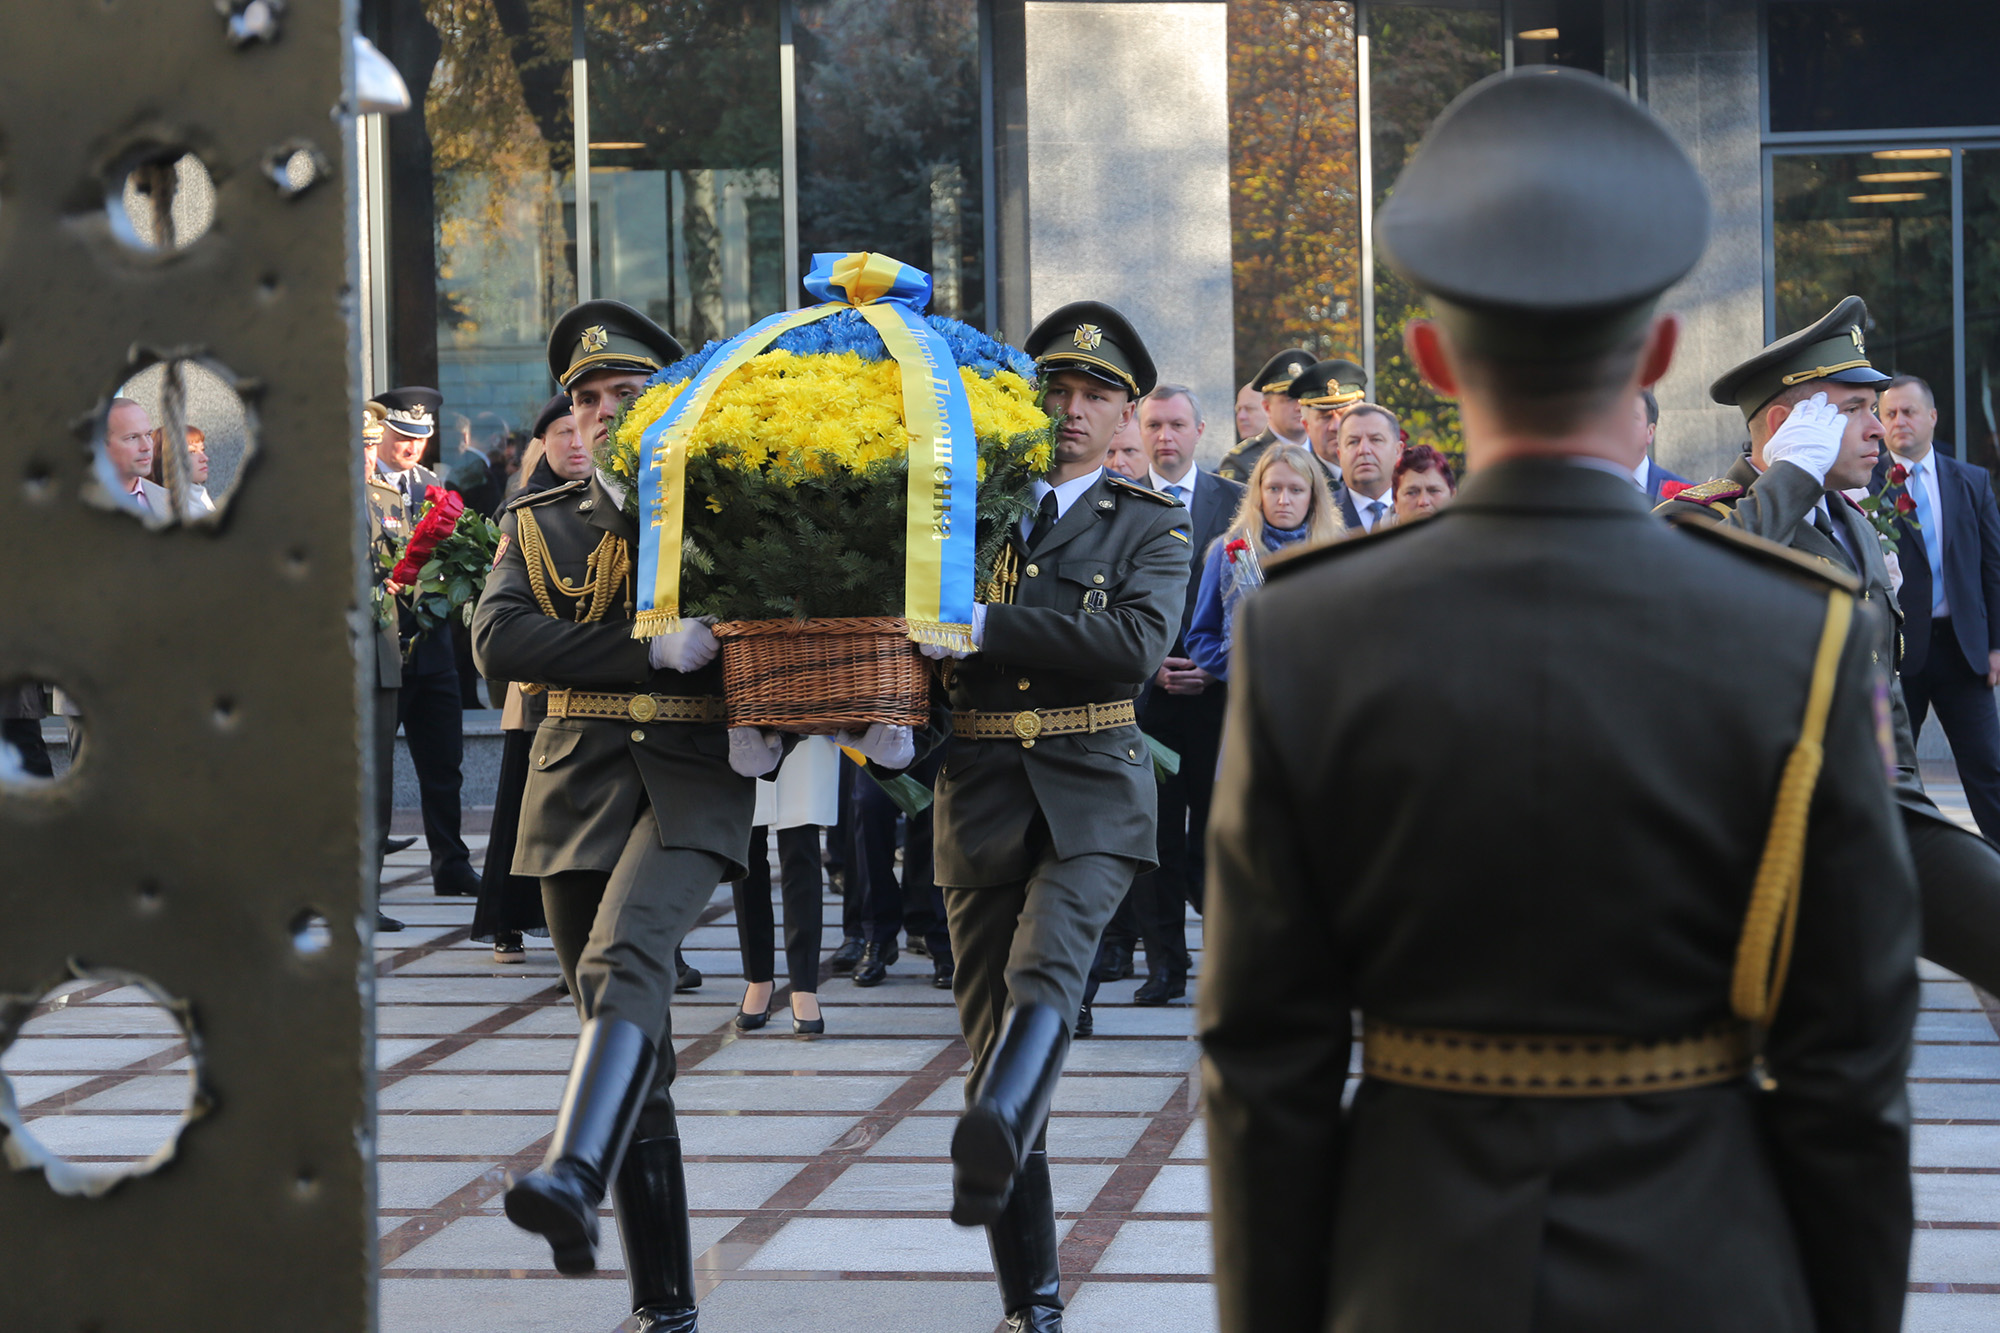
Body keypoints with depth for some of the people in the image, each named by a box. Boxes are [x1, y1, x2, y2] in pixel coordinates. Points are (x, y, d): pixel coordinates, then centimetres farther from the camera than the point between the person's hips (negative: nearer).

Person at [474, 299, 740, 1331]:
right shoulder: (537, 525, 13)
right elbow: (496, 641, -5)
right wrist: (651, 651, -15)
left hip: (692, 783, -3)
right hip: (579, 790, 3)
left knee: (623, 962, -31)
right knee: (625, 1033, 5)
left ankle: (573, 1177, -50)